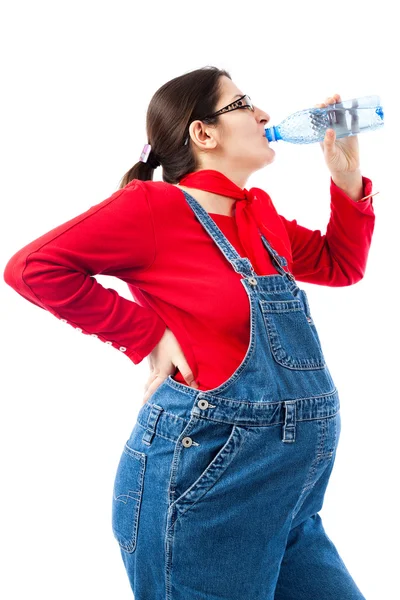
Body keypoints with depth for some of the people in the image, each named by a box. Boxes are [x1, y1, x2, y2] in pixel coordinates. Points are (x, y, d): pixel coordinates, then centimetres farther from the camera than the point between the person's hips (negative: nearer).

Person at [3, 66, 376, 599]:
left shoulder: (259, 214, 12)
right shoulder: (156, 206, -10)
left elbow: (341, 265, 23)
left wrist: (348, 175, 11)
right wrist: (149, 336, -14)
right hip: (202, 485, -7)